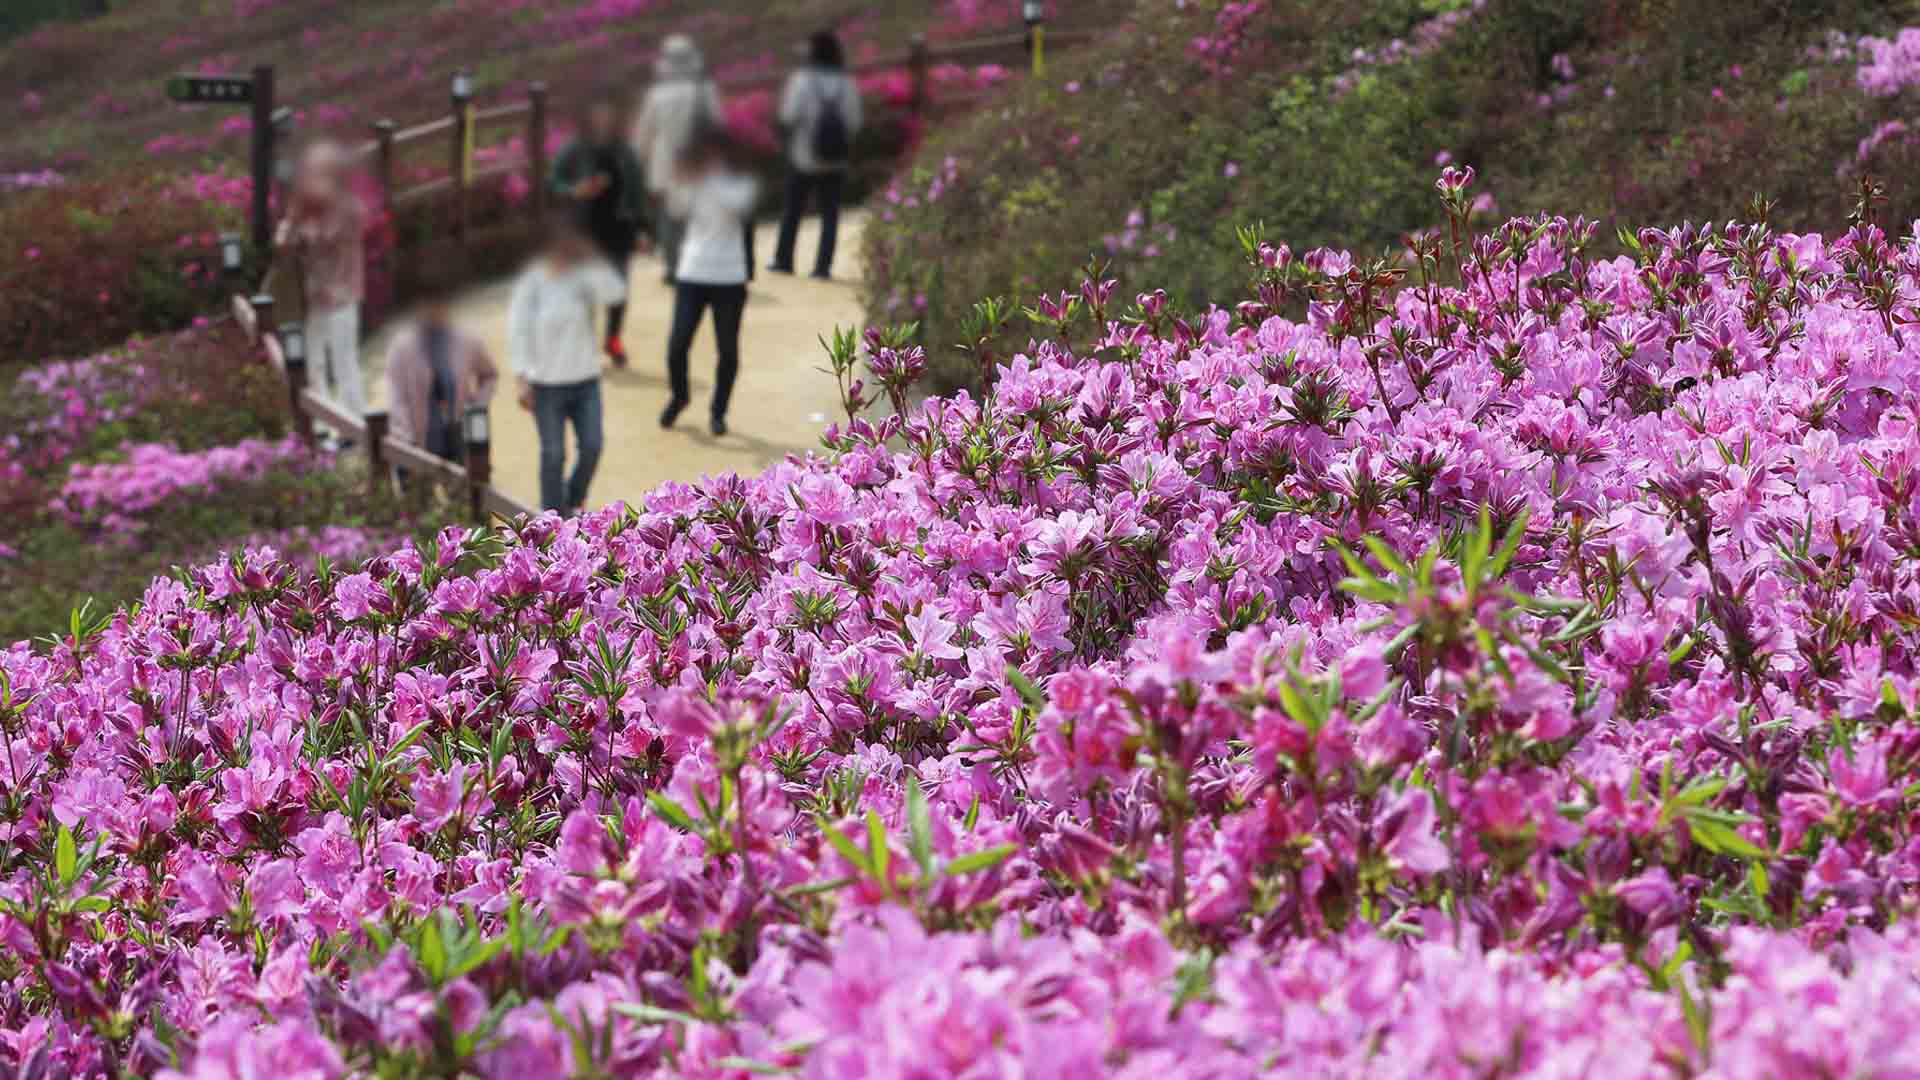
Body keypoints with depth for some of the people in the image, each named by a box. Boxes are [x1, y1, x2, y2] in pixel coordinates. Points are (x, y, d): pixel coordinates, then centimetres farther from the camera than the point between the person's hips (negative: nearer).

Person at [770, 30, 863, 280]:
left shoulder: (802, 80, -11)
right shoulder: (847, 84, -5)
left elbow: (790, 116, -14)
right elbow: (855, 121, -5)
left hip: (804, 156, -1)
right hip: (836, 160, 1)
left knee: (792, 210, 14)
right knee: (830, 213, 8)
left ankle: (784, 260, 21)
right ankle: (823, 266, 3)